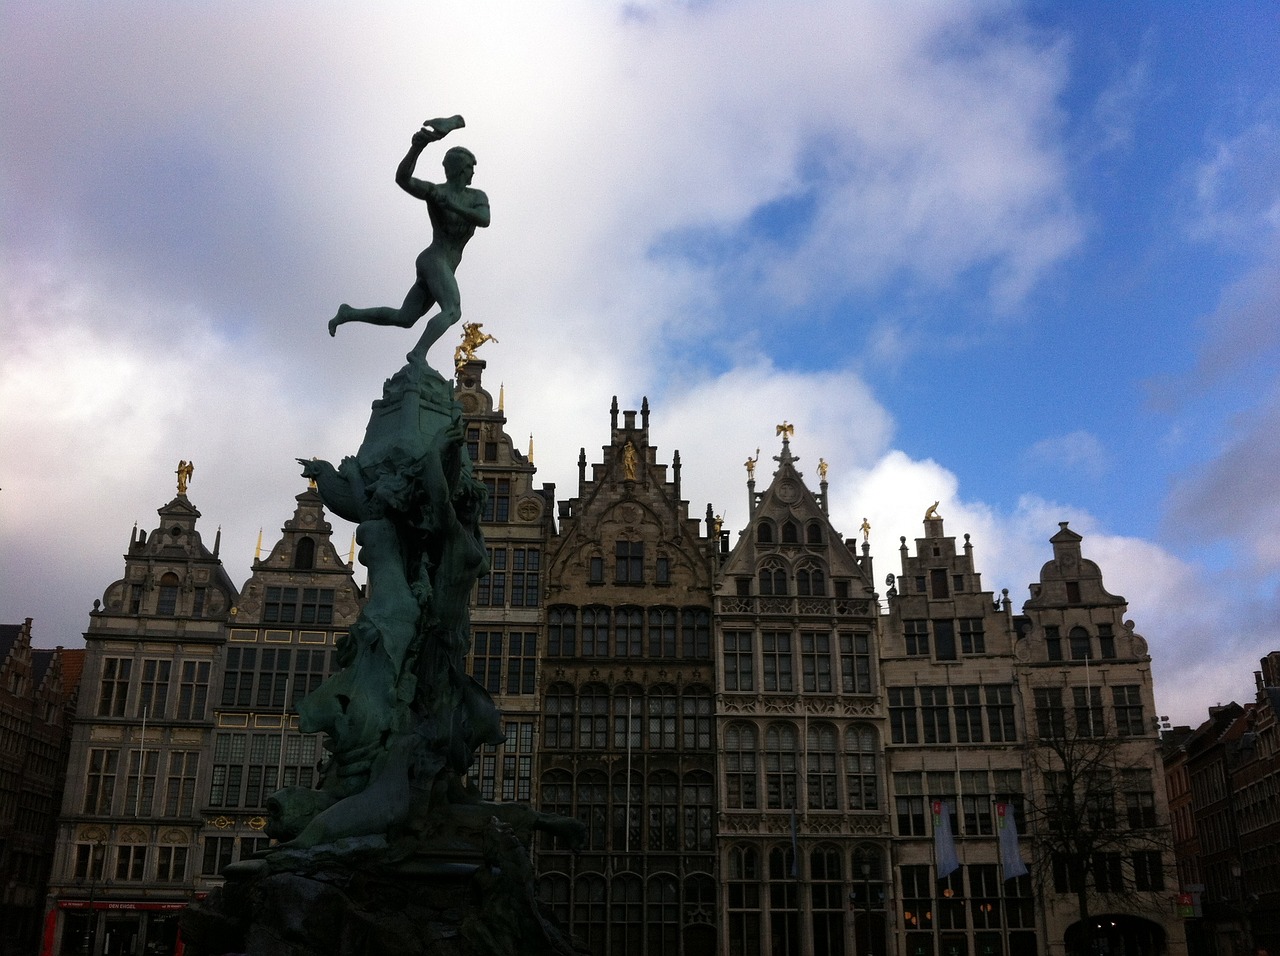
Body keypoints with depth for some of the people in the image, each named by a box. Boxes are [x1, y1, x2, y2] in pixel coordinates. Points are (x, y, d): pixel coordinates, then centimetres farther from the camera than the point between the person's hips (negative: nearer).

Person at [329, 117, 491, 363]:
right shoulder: (434, 191, -5)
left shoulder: (478, 197, 11)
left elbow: (485, 220, -10)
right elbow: (402, 178, -22)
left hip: (445, 269, 7)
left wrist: (452, 205, -21)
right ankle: (418, 355, -38)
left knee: (403, 319, 10)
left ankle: (349, 314, 20)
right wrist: (418, 146, -37)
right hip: (434, 260, -7)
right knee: (452, 311, -28)